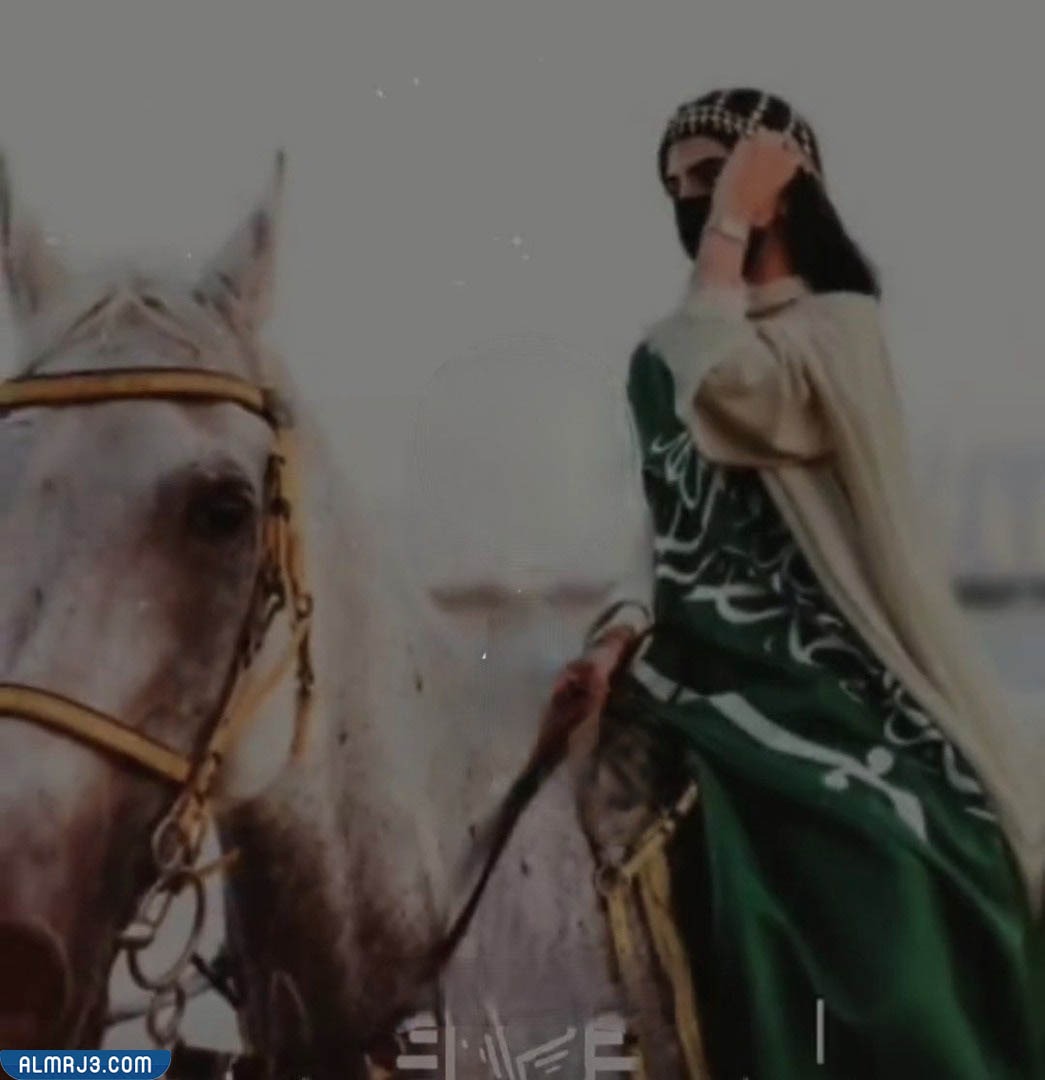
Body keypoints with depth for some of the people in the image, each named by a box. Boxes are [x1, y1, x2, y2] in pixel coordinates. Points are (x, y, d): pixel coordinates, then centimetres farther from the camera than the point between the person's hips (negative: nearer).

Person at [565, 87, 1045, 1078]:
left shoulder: (838, 328, -1)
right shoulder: (664, 355, 18)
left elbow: (724, 393, -21)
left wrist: (731, 222, -10)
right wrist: (621, 635, 2)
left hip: (819, 674, -5)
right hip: (704, 673, 5)